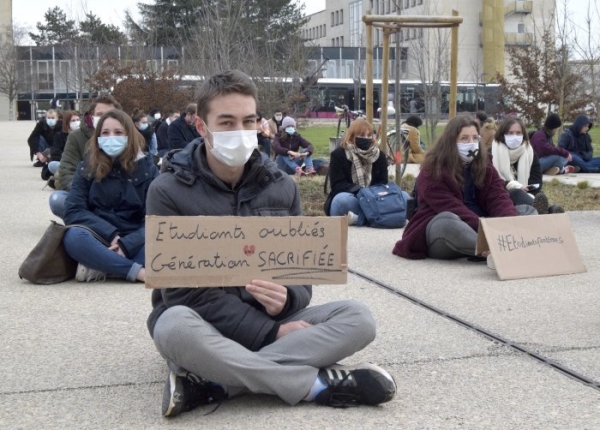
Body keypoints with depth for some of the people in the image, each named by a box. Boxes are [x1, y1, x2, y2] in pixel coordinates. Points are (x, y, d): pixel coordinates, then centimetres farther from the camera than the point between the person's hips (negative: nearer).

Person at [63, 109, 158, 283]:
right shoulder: (87, 167, 4)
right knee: (74, 237, -34)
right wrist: (111, 235, -18)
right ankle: (140, 272, -35)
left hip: (133, 242, 0)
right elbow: (73, 211, -5)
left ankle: (99, 265, -28)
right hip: (99, 239, 0)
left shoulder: (147, 168, 2)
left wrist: (126, 245, -22)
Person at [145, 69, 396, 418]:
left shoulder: (282, 187, 2)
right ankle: (320, 384, -28)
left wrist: (286, 300, -23)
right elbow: (183, 291, -16)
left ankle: (212, 385, -30)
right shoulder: (168, 192, -10)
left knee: (357, 318, -20)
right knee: (175, 326, -39)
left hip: (270, 322, 4)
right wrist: (270, 332, -23)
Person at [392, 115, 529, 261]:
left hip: (481, 229, 6)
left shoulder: (485, 168, 9)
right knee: (447, 220, -40)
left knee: (528, 211, -10)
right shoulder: (433, 172, -10)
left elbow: (499, 199, -6)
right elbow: (452, 210, -22)